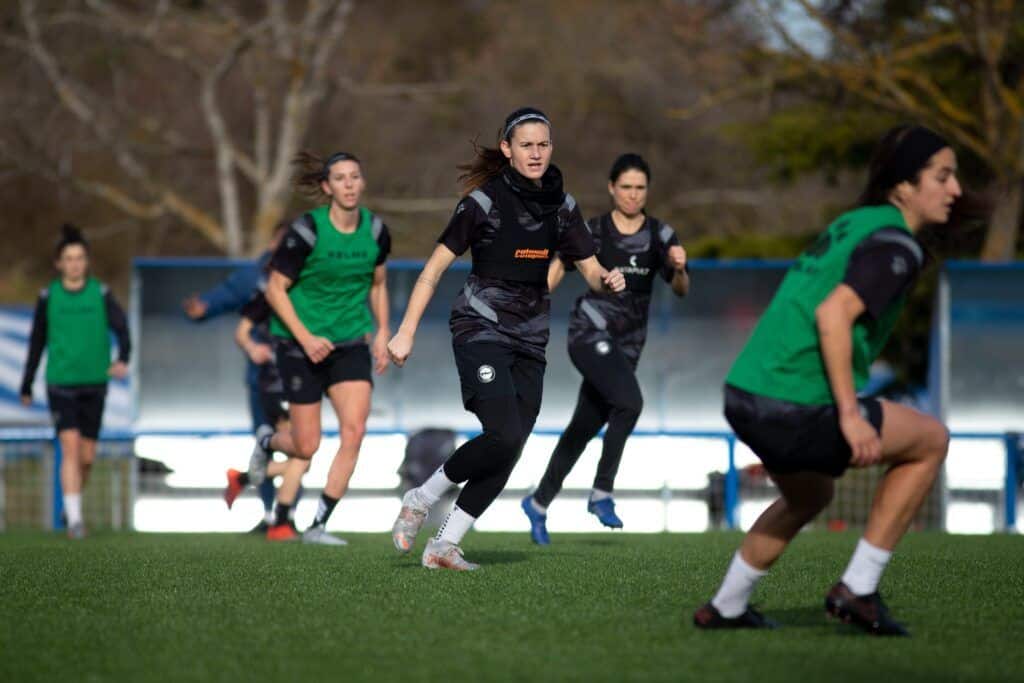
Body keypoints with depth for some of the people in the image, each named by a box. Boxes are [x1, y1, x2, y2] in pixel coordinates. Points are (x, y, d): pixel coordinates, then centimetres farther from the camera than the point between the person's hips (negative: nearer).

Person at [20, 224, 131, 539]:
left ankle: (72, 501, 31)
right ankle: (74, 518, -17)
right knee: (70, 447, -16)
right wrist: (27, 386, 14)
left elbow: (120, 326, -9)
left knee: (87, 456, 6)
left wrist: (123, 358, -29)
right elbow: (37, 343, 10)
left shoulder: (100, 294, 2)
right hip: (61, 383, -2)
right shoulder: (48, 297, 2)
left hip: (94, 383, 2)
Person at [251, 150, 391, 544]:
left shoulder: (376, 231, -1)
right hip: (301, 345, -4)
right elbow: (275, 289, -10)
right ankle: (268, 443, 38)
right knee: (306, 446, 0)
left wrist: (382, 332, 5)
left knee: (354, 430, -14)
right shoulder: (306, 231, -16)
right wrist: (305, 337, -18)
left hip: (352, 345, 4)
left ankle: (318, 525, -6)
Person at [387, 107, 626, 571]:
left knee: (508, 453, -3)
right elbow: (435, 267, -8)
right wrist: (406, 333, -12)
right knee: (503, 436, -22)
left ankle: (444, 547, 2)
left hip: (529, 341, 6)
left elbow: (590, 271, 10)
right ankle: (419, 501, -3)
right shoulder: (485, 201, -10)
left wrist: (608, 281, -14)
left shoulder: (561, 205, 6)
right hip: (480, 329, -6)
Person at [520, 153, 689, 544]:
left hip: (628, 345, 4)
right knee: (629, 402, -28)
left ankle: (538, 504, 26)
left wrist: (679, 269, -25)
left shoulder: (660, 235, 3)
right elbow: (556, 271, 5)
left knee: (585, 428, 10)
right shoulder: (592, 232, -4)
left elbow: (681, 290, -5)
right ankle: (601, 493, -19)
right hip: (590, 333, -4)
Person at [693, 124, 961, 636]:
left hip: (744, 395, 9)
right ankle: (857, 588, 9)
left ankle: (725, 608, 43)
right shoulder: (896, 244, -10)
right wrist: (850, 415, -22)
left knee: (809, 497, 35)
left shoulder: (853, 224, 17)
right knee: (930, 441, 10)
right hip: (796, 410, -9)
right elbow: (833, 315, -23)